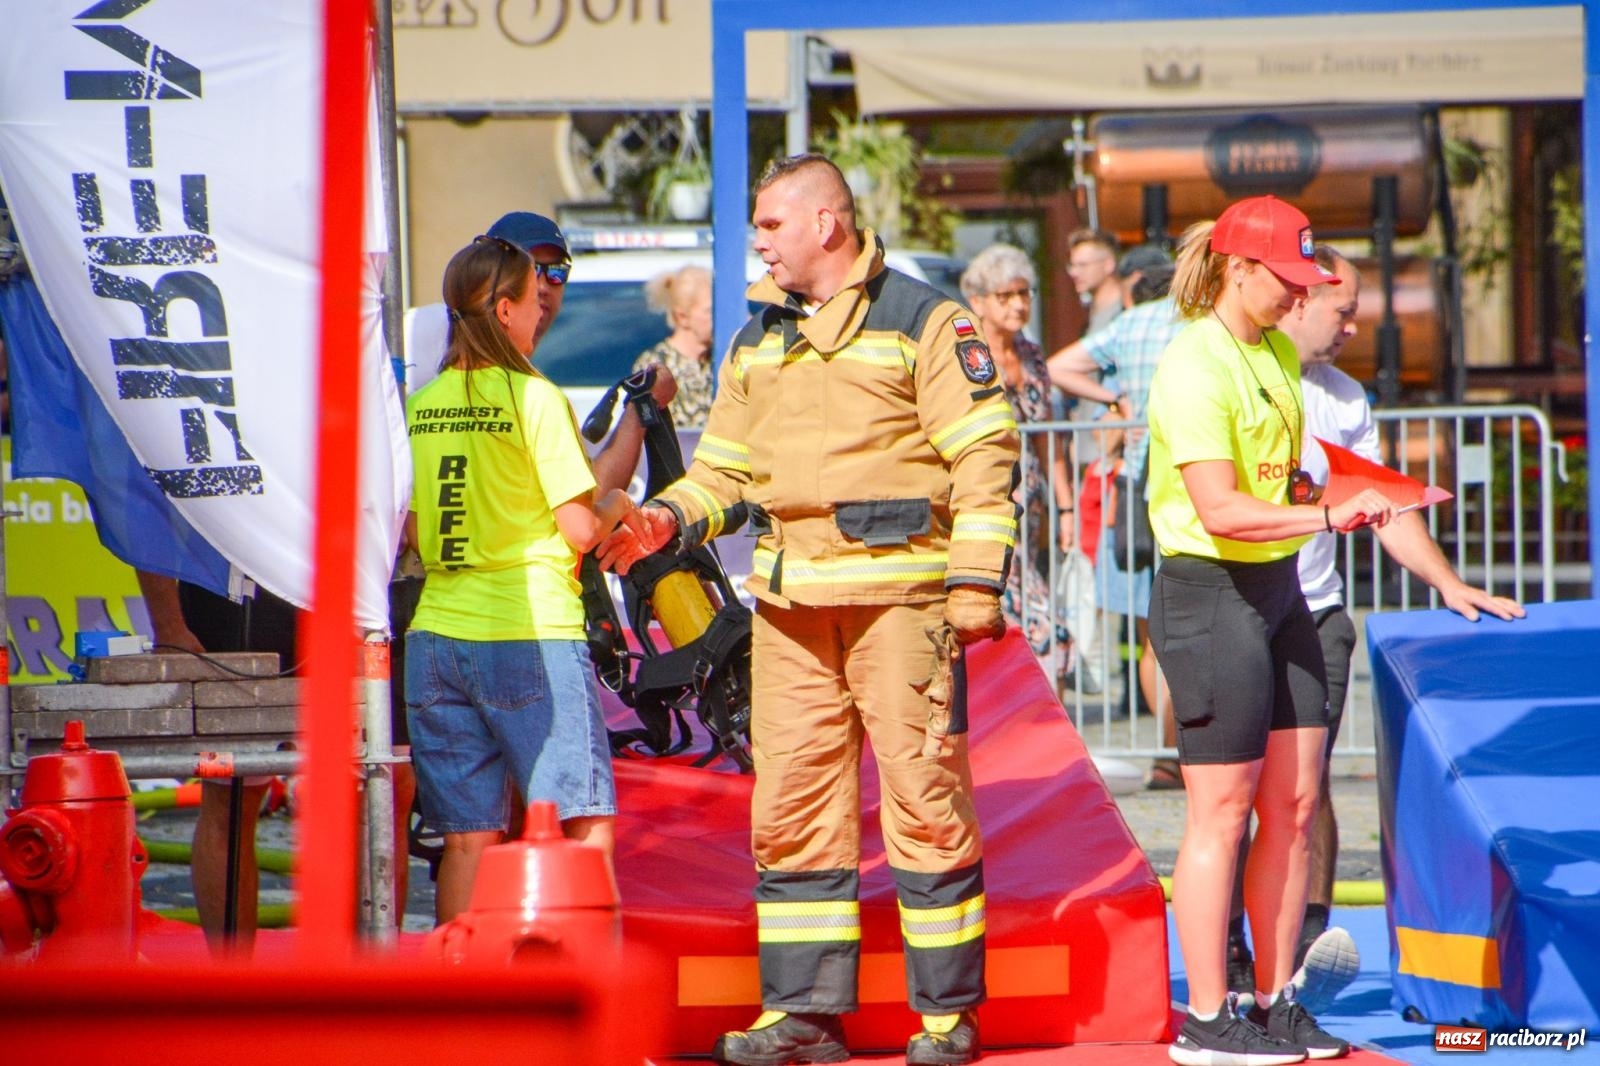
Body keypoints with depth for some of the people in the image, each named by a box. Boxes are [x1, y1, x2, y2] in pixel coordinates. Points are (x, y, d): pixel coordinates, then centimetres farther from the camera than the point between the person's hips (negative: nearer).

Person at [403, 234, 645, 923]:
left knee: (467, 840, 7)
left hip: (436, 634, 6)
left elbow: (411, 532, 13)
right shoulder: (534, 397, -8)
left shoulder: (422, 403, 8)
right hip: (531, 634, -6)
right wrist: (615, 506, 10)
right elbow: (579, 529, -10)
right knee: (588, 825, 0)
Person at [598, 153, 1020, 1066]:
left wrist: (976, 581, -11)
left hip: (897, 589, -6)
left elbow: (983, 456, -4)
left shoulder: (924, 321, 0)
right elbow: (726, 465, 23)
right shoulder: (759, 338, 19)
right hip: (789, 598, 6)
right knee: (791, 801, 3)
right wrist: (669, 520, 3)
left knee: (923, 791, -4)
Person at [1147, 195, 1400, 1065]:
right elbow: (1220, 510, -25)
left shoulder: (1279, 355, 12)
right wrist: (1326, 517, -29)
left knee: (1295, 801, 8)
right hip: (1210, 593, -9)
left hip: (1277, 589, 9)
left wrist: (1321, 494, 9)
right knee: (1223, 808, -5)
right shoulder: (1194, 368, -16)